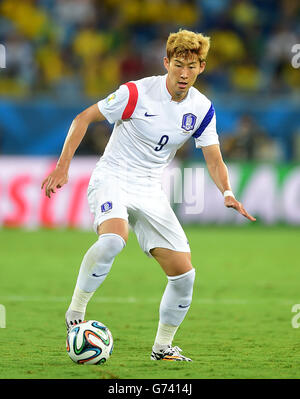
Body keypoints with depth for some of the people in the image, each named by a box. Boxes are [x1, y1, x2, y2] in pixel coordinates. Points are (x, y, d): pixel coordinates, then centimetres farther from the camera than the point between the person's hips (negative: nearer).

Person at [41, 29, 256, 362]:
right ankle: (75, 312, -18)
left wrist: (227, 193, -18)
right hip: (112, 179, -5)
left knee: (184, 274, -3)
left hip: (150, 191, 5)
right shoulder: (136, 93, -14)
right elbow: (84, 118, -6)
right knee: (113, 239, -37)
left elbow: (214, 160, 3)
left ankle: (162, 346, 17)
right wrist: (62, 166, -13)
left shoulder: (202, 109, -1)